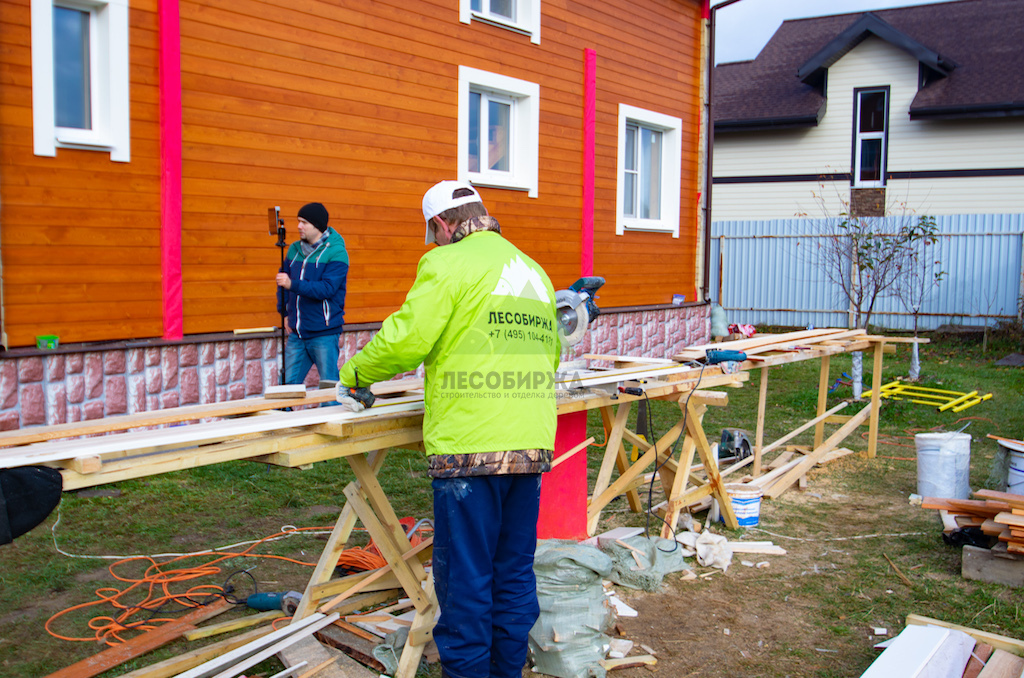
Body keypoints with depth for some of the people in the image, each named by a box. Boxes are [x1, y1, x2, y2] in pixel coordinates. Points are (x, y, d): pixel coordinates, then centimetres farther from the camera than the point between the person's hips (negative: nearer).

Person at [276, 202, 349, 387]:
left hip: (324, 334, -6)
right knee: (289, 385, 9)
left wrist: (293, 285, -29)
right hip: (296, 332, 6)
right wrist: (285, 313, 11)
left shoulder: (336, 252, -9)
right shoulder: (295, 249, 10)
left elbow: (327, 288, -21)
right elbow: (284, 280, 21)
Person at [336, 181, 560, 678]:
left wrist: (352, 373, 6)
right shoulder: (534, 270, 17)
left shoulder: (448, 264, -5)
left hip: (470, 447, -7)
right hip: (533, 445, 7)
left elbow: (405, 339, -10)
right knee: (514, 571, 16)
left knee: (464, 576, 3)